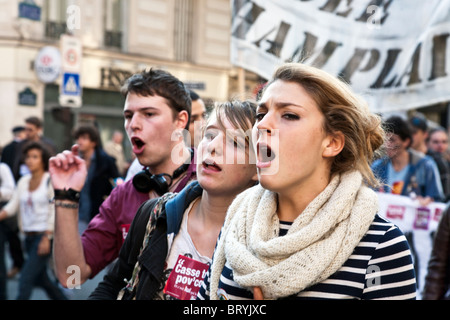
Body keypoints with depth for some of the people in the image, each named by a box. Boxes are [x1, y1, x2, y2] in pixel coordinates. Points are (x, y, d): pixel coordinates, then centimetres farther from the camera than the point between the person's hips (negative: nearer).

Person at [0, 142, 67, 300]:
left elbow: (54, 211, -12)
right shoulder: (23, 181, 9)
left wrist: (47, 238, -17)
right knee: (41, 278, 15)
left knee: (25, 279, -10)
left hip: (44, 236, -7)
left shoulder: (50, 180, -9)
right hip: (29, 237, 7)